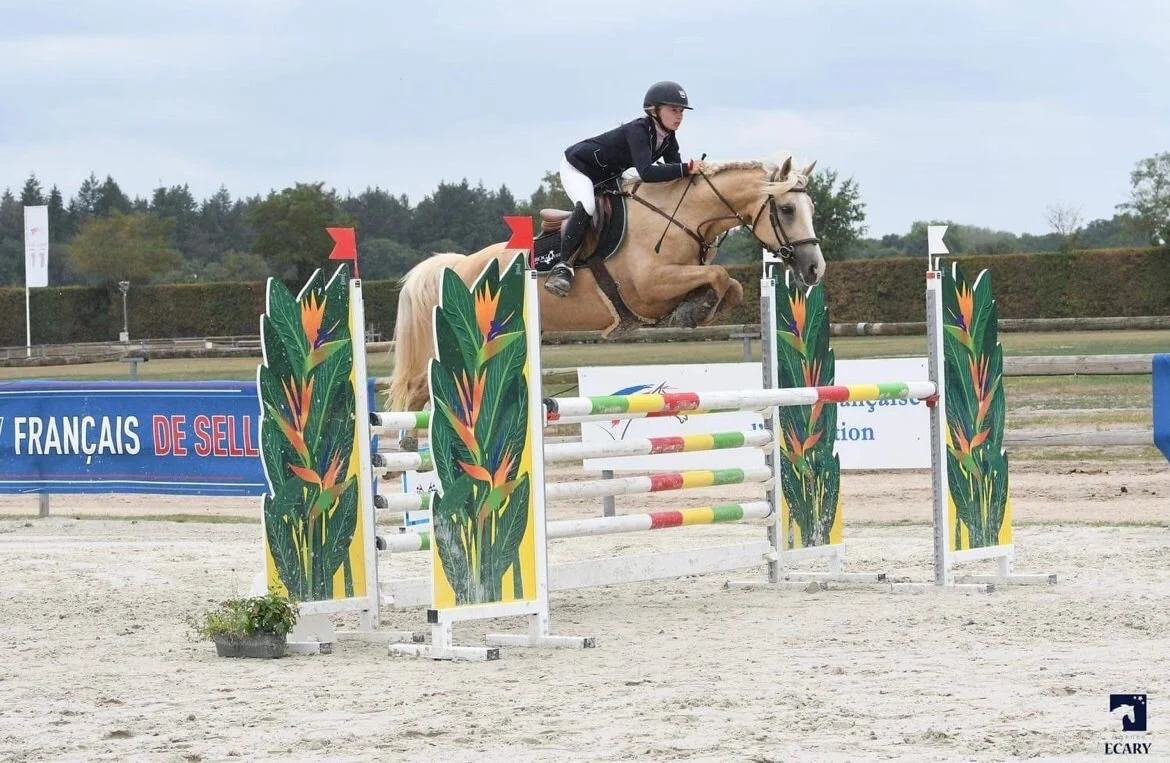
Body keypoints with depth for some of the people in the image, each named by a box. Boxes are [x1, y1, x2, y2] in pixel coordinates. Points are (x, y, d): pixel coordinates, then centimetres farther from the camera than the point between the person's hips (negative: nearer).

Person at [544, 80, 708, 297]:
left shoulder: (667, 138, -7)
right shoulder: (638, 131, -34)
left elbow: (674, 171, -3)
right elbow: (646, 173, -47)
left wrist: (695, 170, -23)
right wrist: (688, 168, -50)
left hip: (608, 176, 10)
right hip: (577, 166, -10)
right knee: (586, 206, -33)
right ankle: (563, 266, -29)